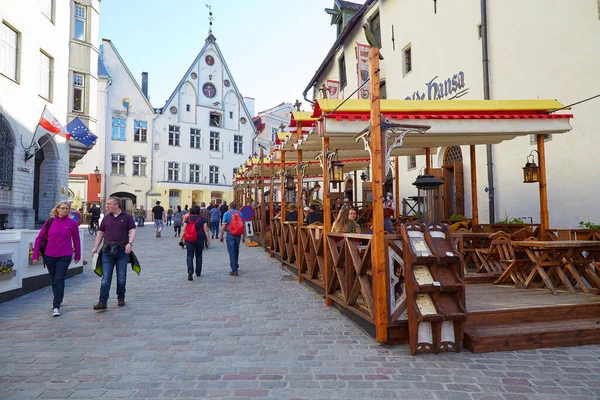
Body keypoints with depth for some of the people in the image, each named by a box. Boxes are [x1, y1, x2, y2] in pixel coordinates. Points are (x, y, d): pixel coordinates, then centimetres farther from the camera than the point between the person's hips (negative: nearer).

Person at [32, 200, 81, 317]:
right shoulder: (50, 221, 1)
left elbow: (76, 240, 5)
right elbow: (39, 238, 4)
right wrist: (35, 255, 1)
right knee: (54, 280, 16)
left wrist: (77, 255, 10)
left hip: (64, 256, -2)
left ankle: (56, 306, -1)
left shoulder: (72, 223, -2)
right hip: (49, 256, 3)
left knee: (59, 280, -7)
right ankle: (58, 299, 38)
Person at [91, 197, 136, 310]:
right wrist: (95, 247, 9)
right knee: (106, 277, -2)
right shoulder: (106, 218, 11)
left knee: (121, 277, 8)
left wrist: (130, 243, -21)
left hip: (122, 250, -2)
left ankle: (121, 298, 23)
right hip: (107, 250, 2)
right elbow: (100, 233, 16)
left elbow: (132, 231, -5)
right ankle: (102, 302, -2)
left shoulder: (127, 217, 1)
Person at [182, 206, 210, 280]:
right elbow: (206, 230, -4)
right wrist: (208, 239, 1)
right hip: (200, 239, 1)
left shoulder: (188, 218, -1)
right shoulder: (202, 219, -2)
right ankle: (198, 272, 20)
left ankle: (190, 270, -21)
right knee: (199, 256, 13)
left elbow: (184, 229, -3)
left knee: (190, 256, 0)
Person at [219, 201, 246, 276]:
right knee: (236, 250, 22)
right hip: (238, 234, 4)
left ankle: (234, 270, -3)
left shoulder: (227, 213, -3)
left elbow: (223, 226, -8)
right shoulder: (240, 214, 5)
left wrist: (221, 236, 0)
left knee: (231, 251, 0)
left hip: (230, 234, -4)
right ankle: (235, 265, 40)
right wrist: (244, 237, 13)